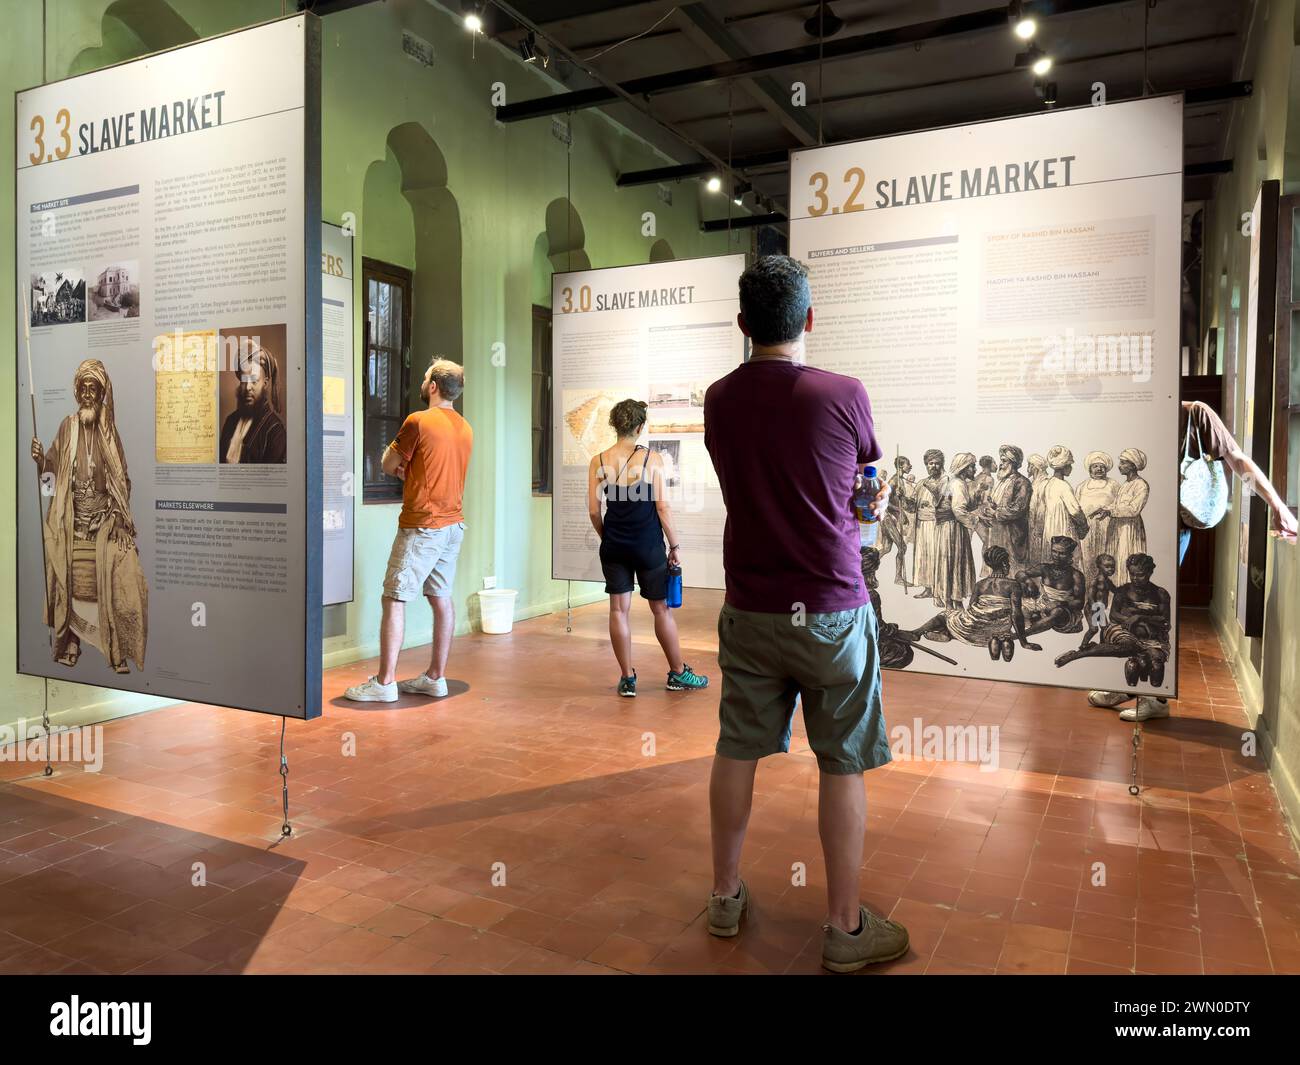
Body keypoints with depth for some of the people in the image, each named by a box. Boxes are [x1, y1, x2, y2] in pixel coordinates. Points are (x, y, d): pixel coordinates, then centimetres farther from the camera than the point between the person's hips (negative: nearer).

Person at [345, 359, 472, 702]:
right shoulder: (465, 428, 11)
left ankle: (385, 682, 0)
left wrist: (397, 464, 15)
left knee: (395, 599, -2)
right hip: (453, 523, 8)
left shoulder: (418, 421, -12)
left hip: (421, 526, -8)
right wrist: (408, 469, 10)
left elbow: (388, 465, -4)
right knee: (442, 598, 10)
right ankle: (435, 677, 15)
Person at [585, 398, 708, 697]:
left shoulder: (598, 462, -2)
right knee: (661, 609, 10)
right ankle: (678, 674, 23)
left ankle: (627, 679, 12)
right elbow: (662, 507, -9)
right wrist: (675, 545, 0)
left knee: (619, 609, 7)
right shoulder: (652, 458, -10)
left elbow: (594, 510, 0)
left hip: (614, 547, 2)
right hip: (648, 546, -2)